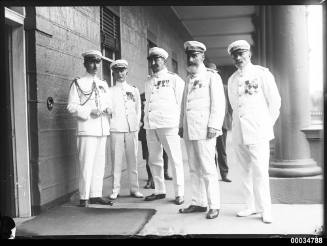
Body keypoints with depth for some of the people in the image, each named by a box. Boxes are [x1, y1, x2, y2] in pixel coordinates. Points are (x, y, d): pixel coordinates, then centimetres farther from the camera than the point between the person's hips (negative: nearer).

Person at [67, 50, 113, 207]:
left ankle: (96, 195, 15)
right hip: (87, 129, -6)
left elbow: (108, 104, 23)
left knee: (99, 163, 8)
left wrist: (107, 108, -1)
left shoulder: (103, 85, 19)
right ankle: (84, 197, 1)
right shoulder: (78, 84, 1)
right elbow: (71, 107, -5)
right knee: (86, 163, -7)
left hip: (102, 128, 6)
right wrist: (90, 111, -17)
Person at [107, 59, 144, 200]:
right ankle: (115, 190, 4)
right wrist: (109, 126, -3)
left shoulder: (134, 91, 14)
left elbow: (138, 110, 14)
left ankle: (134, 189, 10)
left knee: (133, 160, 3)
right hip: (116, 130, -2)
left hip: (132, 130, 2)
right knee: (116, 160, -3)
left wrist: (136, 126, 4)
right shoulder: (110, 91, 8)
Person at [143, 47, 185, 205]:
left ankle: (179, 193, 1)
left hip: (168, 124, -5)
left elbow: (181, 102, 2)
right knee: (154, 160, 8)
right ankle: (160, 190, 19)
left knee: (175, 159, -5)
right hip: (150, 125, 6)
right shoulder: (148, 81, 21)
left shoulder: (174, 79, 6)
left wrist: (179, 123, -4)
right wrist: (146, 120, 12)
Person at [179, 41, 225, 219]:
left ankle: (214, 206, 2)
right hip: (189, 130, 7)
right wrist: (182, 125, 16)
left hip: (204, 129, -7)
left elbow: (218, 103, -8)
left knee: (207, 168, -7)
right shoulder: (189, 79, 20)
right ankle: (198, 202, 18)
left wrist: (213, 126, -16)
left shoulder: (211, 76, 0)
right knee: (194, 168, 10)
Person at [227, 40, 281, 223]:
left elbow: (275, 101, 1)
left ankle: (266, 209, 5)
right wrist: (240, 122, 15)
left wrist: (267, 124, 5)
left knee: (260, 172, -7)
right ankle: (252, 206, 19)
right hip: (239, 132, 5)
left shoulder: (262, 73, -1)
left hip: (258, 131, -5)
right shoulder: (232, 80, 13)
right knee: (246, 171, 9)